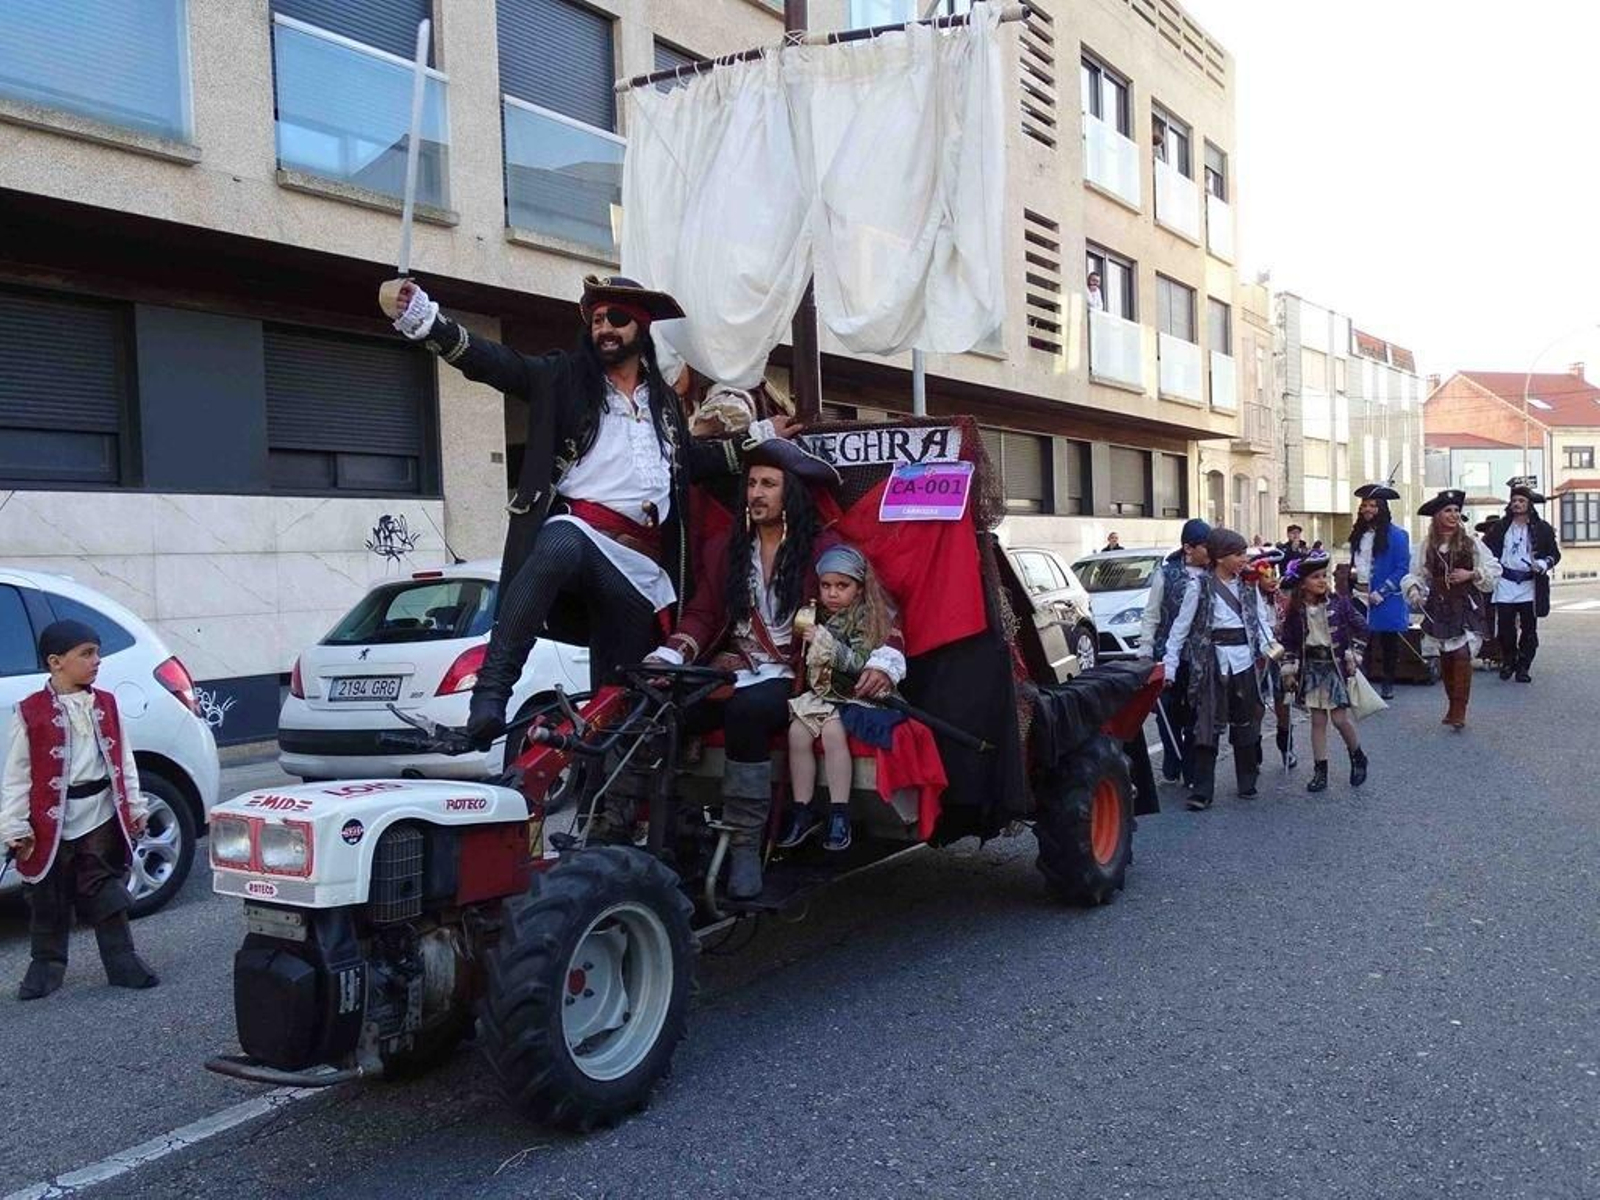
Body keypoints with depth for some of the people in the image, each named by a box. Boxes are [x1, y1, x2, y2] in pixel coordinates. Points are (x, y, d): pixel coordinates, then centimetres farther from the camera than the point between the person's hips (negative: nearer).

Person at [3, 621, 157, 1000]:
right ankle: (47, 965, 25)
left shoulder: (106, 705, 6)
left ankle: (123, 963, 14)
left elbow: (123, 762, 12)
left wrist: (136, 808, 10)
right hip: (52, 823, -3)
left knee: (108, 897, 8)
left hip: (101, 817, 3)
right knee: (50, 903, 9)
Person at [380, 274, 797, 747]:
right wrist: (422, 318, -19)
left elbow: (690, 462, 38)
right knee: (557, 549, -42)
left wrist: (757, 438, 36)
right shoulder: (564, 377, 9)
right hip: (578, 527, -5)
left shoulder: (664, 399, 24)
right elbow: (494, 362, -5)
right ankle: (490, 691, -42)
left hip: (641, 561, 5)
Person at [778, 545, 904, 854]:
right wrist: (804, 641, 5)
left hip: (853, 696, -5)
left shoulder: (870, 619, -5)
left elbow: (860, 665, -17)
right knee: (797, 730, -21)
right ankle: (802, 812, -12)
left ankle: (839, 814, -23)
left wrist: (826, 642, -25)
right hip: (820, 694, 5)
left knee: (833, 730, -31)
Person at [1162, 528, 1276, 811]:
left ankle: (1247, 782, 24)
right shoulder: (1201, 586, -4)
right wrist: (1169, 665, -7)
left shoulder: (1249, 586, 9)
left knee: (1245, 724, 11)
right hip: (1213, 662, -4)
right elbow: (1181, 627, -3)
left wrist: (1268, 646, -12)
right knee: (1208, 725, -3)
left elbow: (1261, 619, 7)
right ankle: (1201, 791, 0)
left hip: (1245, 661, 4)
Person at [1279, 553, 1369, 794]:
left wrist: (1353, 655, -3)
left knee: (1340, 718, -5)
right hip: (1311, 667, 2)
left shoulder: (1338, 602, -8)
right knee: (1317, 720, 5)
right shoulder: (1296, 609, -2)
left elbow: (1361, 627, 0)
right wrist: (1289, 669, 3)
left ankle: (1358, 757, 21)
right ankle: (1320, 771, 11)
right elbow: (1289, 641, 6)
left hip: (1335, 664, -2)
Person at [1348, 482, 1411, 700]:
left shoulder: (1396, 534, -9)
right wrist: (1352, 571, 2)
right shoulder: (1358, 532, 10)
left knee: (1388, 641, 7)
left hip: (1385, 598, -4)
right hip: (1359, 594, 4)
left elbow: (1402, 568, -12)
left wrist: (1381, 592, -17)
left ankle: (1388, 683, 18)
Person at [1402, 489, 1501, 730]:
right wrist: (1414, 589, -12)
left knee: (1462, 654, -14)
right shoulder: (1425, 546, 4)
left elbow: (1493, 569, 3)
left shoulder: (1471, 543, 0)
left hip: (1466, 606, -2)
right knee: (1444, 657, 6)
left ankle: (1460, 710, -10)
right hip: (1438, 608, 2)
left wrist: (1471, 574, -11)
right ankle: (1452, 706, 21)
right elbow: (1416, 575, 7)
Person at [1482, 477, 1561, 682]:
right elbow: (1484, 548, 16)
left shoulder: (1542, 528, 3)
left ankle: (1523, 667, 11)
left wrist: (1542, 564, -12)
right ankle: (1508, 662, 21)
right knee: (1505, 627, 2)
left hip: (1530, 586, -1)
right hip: (1505, 584, 1)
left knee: (1529, 630, 2)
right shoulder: (1500, 526, 7)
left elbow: (1555, 553, 7)